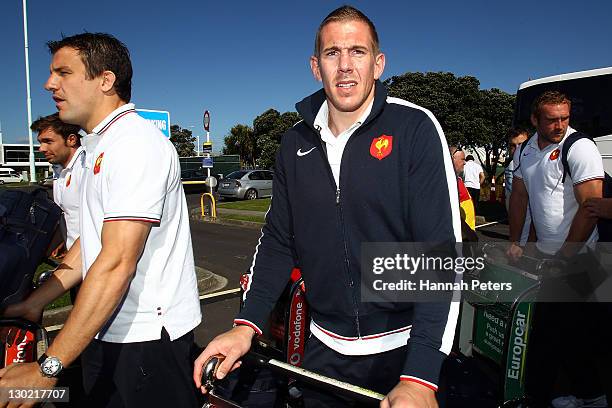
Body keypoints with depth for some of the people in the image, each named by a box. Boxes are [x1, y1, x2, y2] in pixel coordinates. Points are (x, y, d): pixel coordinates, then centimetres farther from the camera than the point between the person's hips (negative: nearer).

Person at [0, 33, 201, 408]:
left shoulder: (136, 142, -18)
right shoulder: (101, 146, 15)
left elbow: (118, 262, -26)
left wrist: (48, 368, -24)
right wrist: (30, 305, 12)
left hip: (147, 337, -9)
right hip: (106, 335, 9)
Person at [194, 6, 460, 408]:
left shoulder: (415, 128, -13)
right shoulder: (296, 144, 1)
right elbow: (278, 241, 6)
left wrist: (421, 376, -24)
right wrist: (247, 324, -7)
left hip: (403, 348, -3)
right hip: (325, 349, 4)